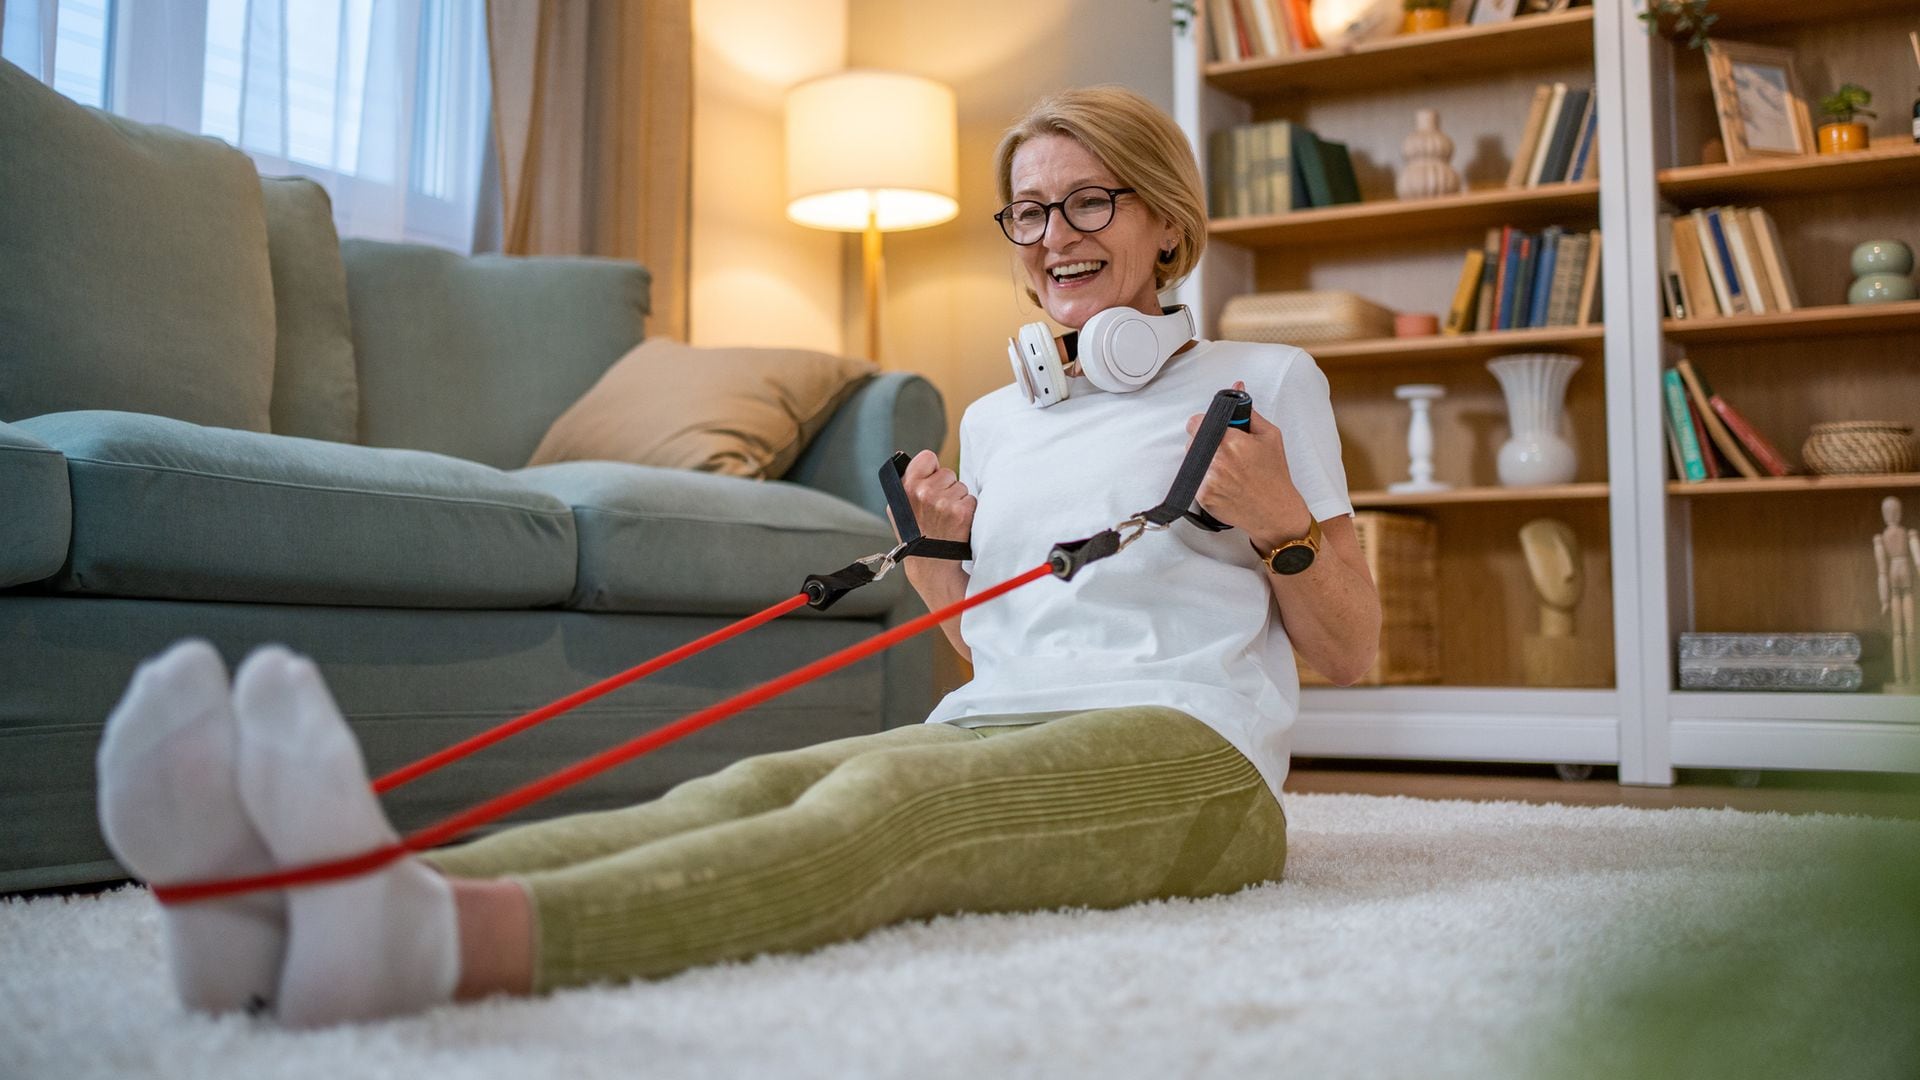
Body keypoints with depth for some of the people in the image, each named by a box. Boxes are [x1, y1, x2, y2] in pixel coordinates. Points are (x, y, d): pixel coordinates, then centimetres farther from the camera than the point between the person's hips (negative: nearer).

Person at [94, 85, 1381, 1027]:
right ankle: (290, 898, -56)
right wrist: (938, 552, 11)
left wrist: (1282, 520, -6)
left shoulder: (1267, 380, 13)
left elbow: (1351, 652, 12)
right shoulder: (998, 417, 26)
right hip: (986, 730, 5)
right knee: (747, 785, -30)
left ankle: (448, 938, -66)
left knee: (888, 795, -38)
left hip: (1187, 754, -4)